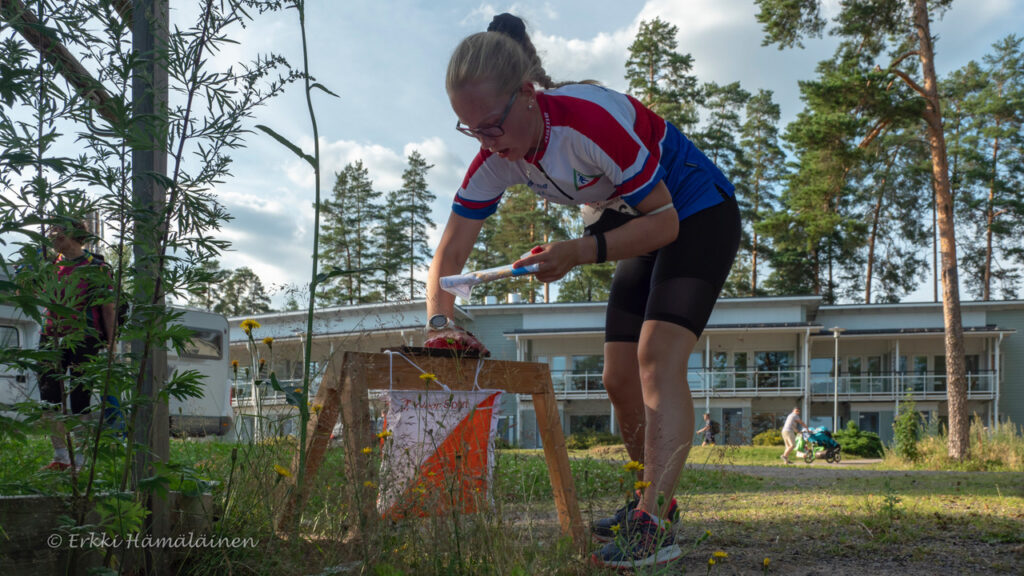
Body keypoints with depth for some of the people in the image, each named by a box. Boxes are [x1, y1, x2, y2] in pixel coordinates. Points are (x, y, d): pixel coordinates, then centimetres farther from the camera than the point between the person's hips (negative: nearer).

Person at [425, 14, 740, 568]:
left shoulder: (593, 119, -34)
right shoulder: (495, 159, -13)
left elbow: (664, 220, -26)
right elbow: (448, 254, -11)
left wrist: (582, 251, -39)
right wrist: (440, 321, -28)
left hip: (697, 217, -7)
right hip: (641, 229, 7)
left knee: (658, 357, -24)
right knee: (619, 379, 5)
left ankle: (655, 524, -27)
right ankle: (653, 500, 21)